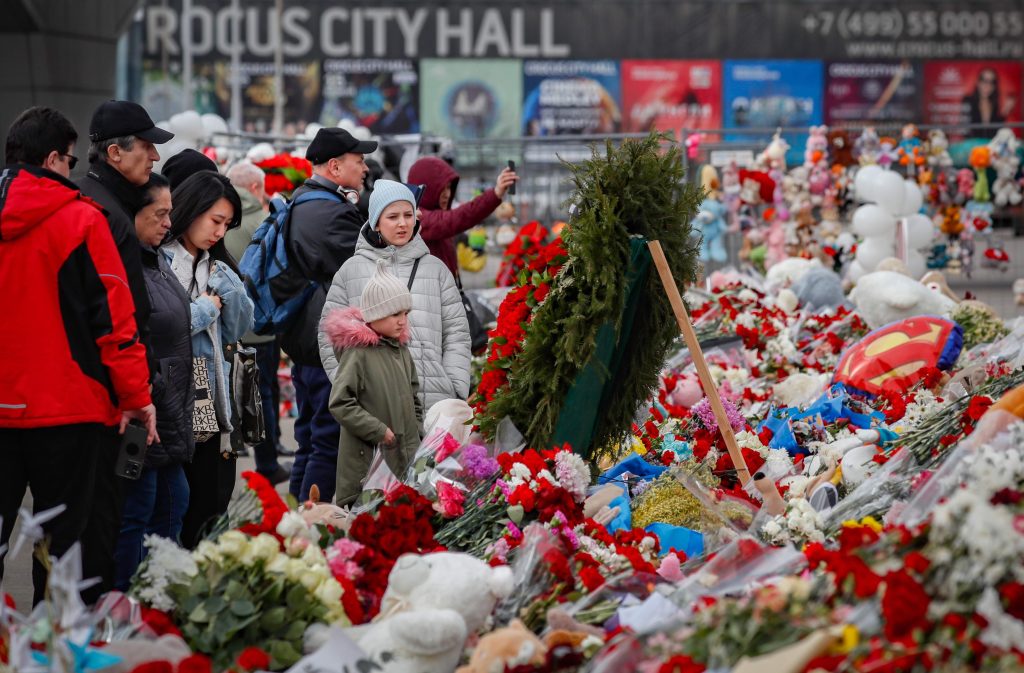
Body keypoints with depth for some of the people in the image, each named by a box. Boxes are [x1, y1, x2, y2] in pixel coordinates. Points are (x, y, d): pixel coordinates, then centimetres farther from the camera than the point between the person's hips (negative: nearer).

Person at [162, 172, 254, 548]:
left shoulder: (215, 267, 17)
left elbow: (237, 331, 14)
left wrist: (228, 286, -2)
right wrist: (204, 309, -7)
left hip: (211, 404, 8)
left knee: (210, 508, 8)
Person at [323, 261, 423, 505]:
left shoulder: (401, 351, 12)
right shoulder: (357, 353, -12)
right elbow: (340, 404, -16)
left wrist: (416, 434, 14)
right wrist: (380, 432, -15)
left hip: (406, 457, 7)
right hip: (367, 461, -7)